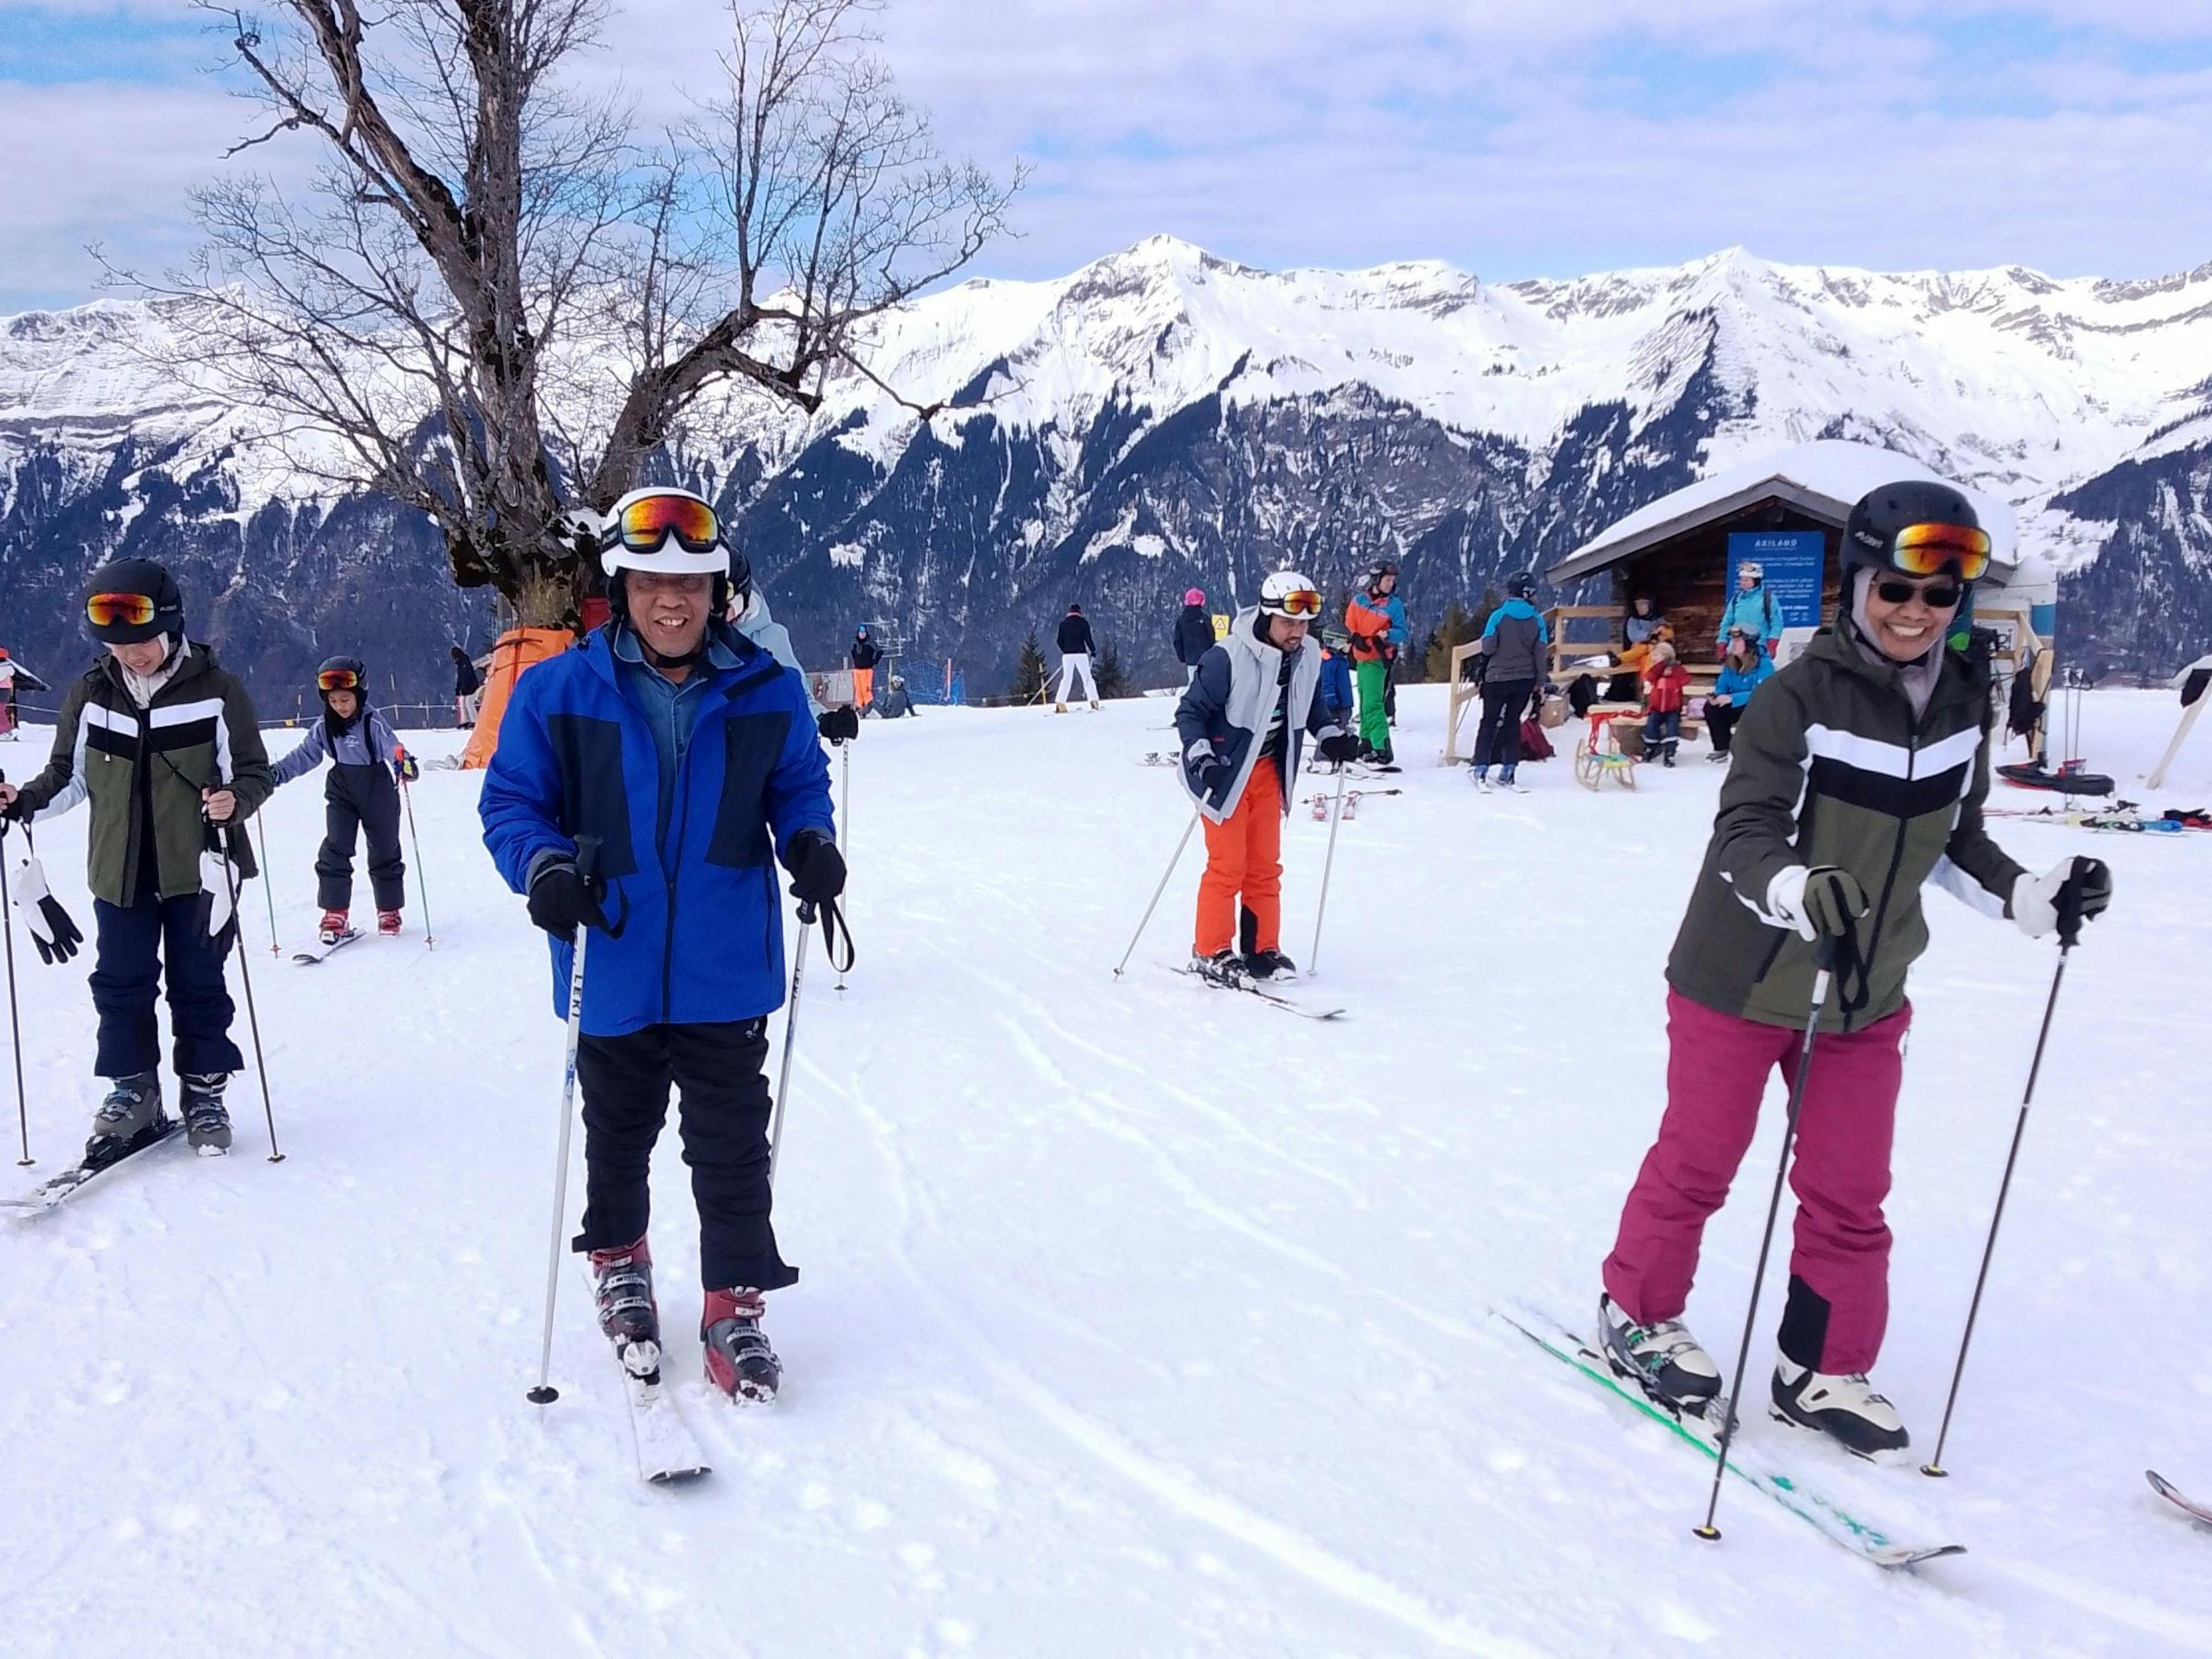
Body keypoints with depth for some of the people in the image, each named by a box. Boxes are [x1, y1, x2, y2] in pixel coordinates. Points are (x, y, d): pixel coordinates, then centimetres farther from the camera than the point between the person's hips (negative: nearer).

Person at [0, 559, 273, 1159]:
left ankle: (204, 1092, 19)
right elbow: (70, 775, 14)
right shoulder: (89, 695, 3)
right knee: (120, 985, 5)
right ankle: (132, 1094, 17)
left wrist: (235, 801, -23)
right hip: (120, 869, 3)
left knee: (198, 985, 6)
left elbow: (255, 772, -2)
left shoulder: (216, 691, -7)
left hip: (197, 868, -3)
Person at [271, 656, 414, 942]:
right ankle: (334, 914, -3)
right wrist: (277, 773, -7)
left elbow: (392, 747, -28)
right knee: (335, 849, -7)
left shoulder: (374, 723, -16)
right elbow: (305, 756, 4)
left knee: (384, 851, 9)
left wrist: (404, 764, -50)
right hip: (341, 791, 3)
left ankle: (389, 912, 24)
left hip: (378, 791, -3)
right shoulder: (324, 727, -3)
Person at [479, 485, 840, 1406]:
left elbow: (799, 782, 10)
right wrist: (542, 866, -21)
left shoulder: (766, 691, -3)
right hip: (613, 971, 1)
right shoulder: (557, 692, -7)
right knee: (617, 1134, 21)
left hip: (725, 974, 0)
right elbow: (511, 802, -1)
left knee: (731, 1146, 5)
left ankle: (736, 1306, 20)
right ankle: (619, 1262, 46)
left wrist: (810, 840, -11)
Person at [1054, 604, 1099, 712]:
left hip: (1067, 655, 2)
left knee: (1066, 679, 5)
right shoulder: (1083, 623, 0)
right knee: (1087, 678, 5)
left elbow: (1060, 641, 7)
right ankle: (1094, 701, -1)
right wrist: (1093, 650, 9)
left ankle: (1060, 703, -6)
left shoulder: (1063, 623, 7)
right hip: (1081, 654, -2)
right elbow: (1088, 639, -5)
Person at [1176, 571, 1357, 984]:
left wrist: (1330, 736, 1)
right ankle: (1209, 953, 7)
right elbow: (1190, 712, -18)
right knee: (1228, 865, -5)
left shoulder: (1307, 659, -3)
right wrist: (1203, 759, -29)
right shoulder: (1227, 658, -24)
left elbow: (1312, 706, 17)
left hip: (1268, 770, 6)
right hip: (1225, 771, -6)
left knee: (1265, 865, 10)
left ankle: (1263, 949, 21)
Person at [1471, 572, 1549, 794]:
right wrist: (1539, 681, 8)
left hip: (1497, 678, -2)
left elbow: (1488, 648, -13)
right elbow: (1540, 653, 0)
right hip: (1524, 680, 2)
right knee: (1513, 722, 13)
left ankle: (1481, 770, 2)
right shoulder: (1537, 620, -2)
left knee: (1490, 722, 7)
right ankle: (1509, 771, 12)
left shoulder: (1499, 616, -11)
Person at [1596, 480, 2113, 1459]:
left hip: (1868, 995, 5)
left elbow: (1953, 841, 12)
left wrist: (2030, 897, -3)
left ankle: (1822, 1370, 26)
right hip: (1742, 981, -5)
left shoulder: (1963, 704, 2)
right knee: (1697, 1161, 9)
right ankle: (1636, 1313, 30)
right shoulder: (1799, 697, -17)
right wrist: (1797, 891, -41)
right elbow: (1742, 833, -22)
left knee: (1852, 1193, 10)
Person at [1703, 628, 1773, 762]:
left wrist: (1732, 698, -36)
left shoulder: (1764, 663, -20)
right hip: (1736, 706, 6)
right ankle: (1722, 748, -4)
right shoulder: (1730, 663, 0)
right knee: (1711, 707, -16)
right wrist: (1715, 695, -22)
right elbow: (1722, 686, 3)